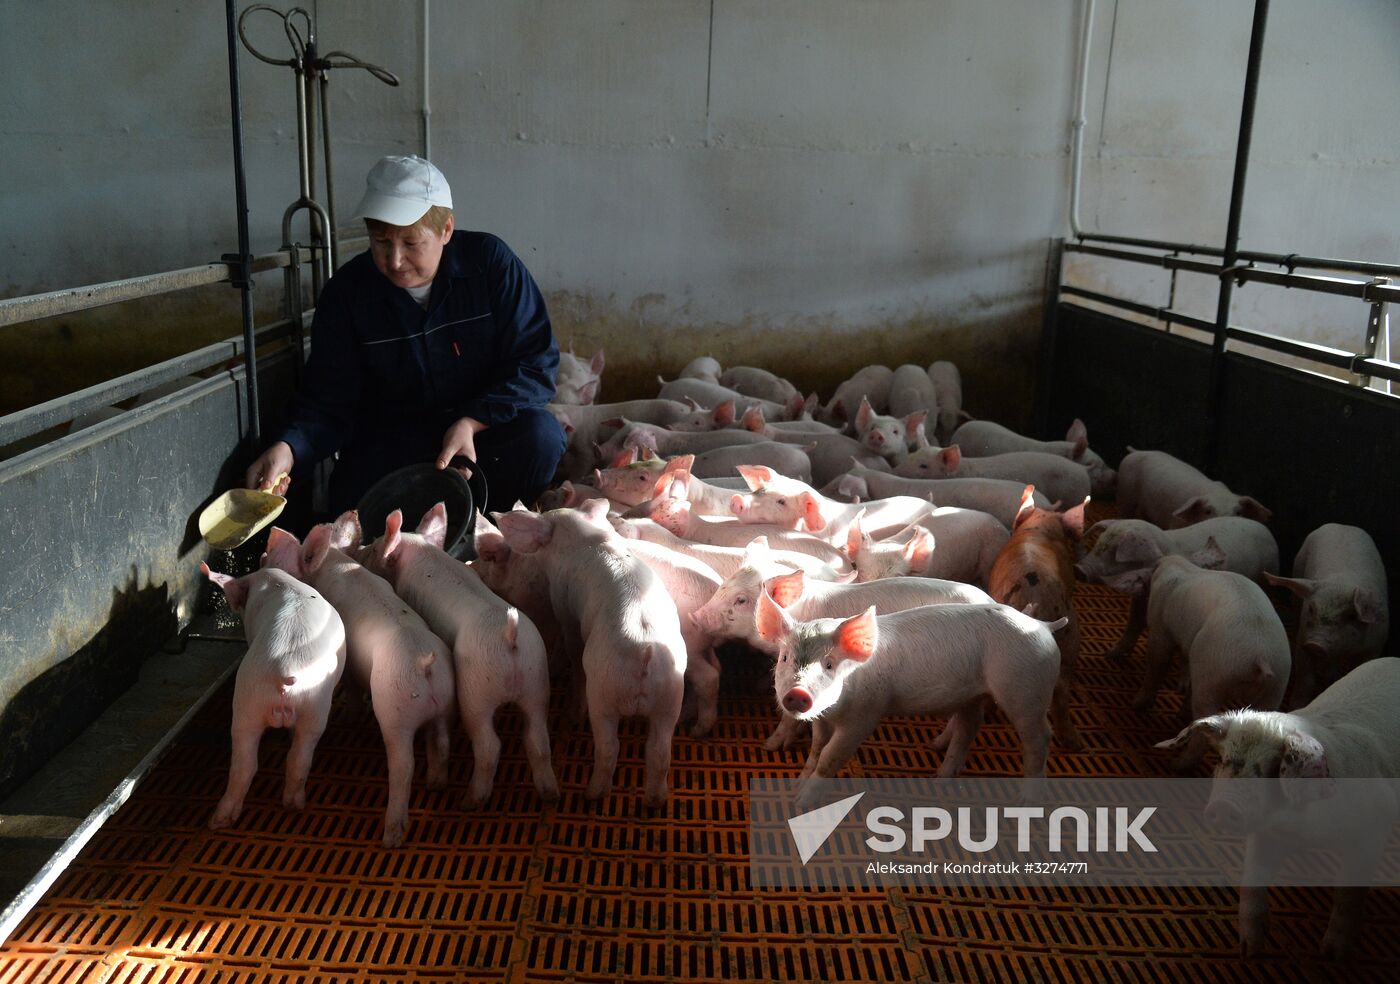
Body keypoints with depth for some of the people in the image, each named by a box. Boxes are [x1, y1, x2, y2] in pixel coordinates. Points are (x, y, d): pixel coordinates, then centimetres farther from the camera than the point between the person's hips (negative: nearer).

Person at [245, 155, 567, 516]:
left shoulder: (489, 261, -9)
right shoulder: (346, 293, -5)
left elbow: (537, 361, -11)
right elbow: (328, 402, -3)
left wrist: (472, 422, -26)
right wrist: (287, 448, -27)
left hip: (487, 428, 0)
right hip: (389, 443, 1)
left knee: (540, 433, -31)